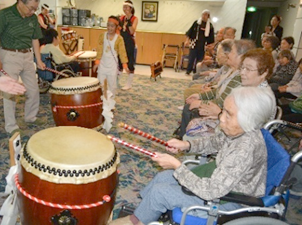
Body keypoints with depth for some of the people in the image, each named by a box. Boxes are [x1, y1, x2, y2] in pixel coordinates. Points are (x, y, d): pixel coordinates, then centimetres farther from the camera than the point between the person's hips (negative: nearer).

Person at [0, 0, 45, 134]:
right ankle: (11, 127, 12)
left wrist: (39, 60, 9)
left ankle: (30, 117, 30)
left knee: (33, 90, 9)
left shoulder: (33, 18, 4)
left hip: (27, 56, 5)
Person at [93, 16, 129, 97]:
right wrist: (97, 62, -1)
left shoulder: (119, 38, -10)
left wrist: (125, 65, -14)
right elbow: (100, 50, 2)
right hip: (103, 64, 3)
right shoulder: (102, 36, -1)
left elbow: (122, 52, -9)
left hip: (112, 65, -3)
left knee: (112, 85, 7)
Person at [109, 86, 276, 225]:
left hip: (231, 201, -8)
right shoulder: (237, 130, -14)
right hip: (220, 178, 8)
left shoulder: (245, 150, -38)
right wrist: (186, 145, -9)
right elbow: (214, 142, 7)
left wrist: (176, 166, -29)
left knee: (159, 192, -8)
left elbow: (211, 191, -35)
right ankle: (142, 211, 31)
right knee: (163, 177, 9)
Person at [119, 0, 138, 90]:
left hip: (130, 42, -5)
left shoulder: (134, 19, -5)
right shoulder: (122, 18, 9)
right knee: (119, 61, 10)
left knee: (130, 63, 0)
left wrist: (128, 20, -26)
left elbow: (132, 31, -19)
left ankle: (129, 84, 12)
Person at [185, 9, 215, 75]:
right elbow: (190, 31, 3)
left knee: (200, 58, 5)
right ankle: (188, 71, 3)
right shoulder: (196, 22, 3)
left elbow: (211, 38, 9)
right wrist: (187, 40, -4)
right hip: (194, 43, -2)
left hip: (203, 45, 2)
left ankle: (195, 71, 15)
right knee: (191, 57, -4)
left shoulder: (210, 25, 6)